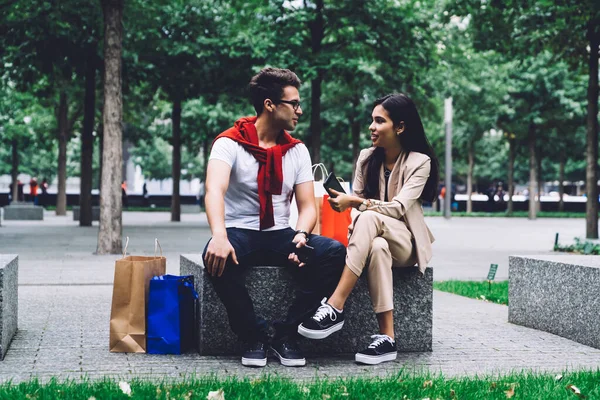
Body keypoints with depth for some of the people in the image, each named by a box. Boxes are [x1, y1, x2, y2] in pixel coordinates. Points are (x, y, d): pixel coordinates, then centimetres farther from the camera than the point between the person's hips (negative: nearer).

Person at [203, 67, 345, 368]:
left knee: (335, 253, -23)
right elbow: (215, 190, -26)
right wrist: (219, 236, -46)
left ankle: (286, 335, -15)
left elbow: (307, 206, 4)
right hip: (240, 233, -4)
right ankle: (255, 337, -19)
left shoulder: (297, 150, 8)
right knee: (217, 257, -39)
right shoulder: (230, 143, -8)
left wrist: (301, 236, -20)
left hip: (281, 236, 4)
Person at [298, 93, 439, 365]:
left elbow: (399, 208, -19)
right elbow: (357, 204, 3)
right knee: (378, 247, -38)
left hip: (405, 244, -3)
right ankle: (387, 337, -43)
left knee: (369, 218, -37)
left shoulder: (419, 162, -7)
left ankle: (335, 307, -44)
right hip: (374, 239, 3)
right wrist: (356, 230, -20)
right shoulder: (367, 158, 8)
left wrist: (355, 202, -30)